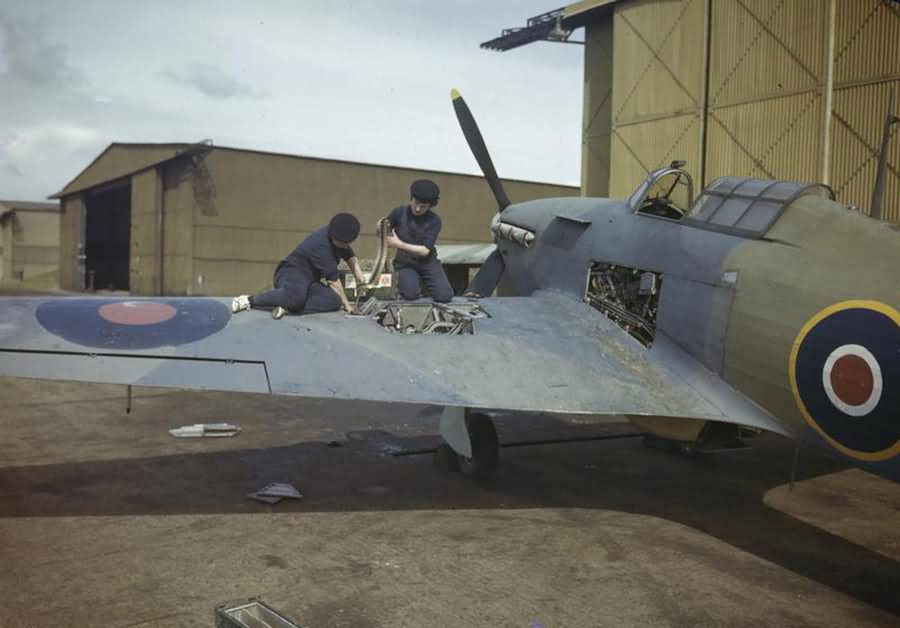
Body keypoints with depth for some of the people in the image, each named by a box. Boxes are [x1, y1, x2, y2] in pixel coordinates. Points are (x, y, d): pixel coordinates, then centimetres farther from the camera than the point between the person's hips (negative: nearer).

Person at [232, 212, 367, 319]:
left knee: (334, 301, -22)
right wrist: (346, 303, -11)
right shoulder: (321, 244, -26)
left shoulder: (337, 236, 0)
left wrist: (358, 274, 3)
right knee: (296, 295, -46)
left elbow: (350, 256, 20)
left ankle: (288, 307, -25)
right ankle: (249, 300, -24)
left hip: (309, 279, 8)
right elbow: (333, 279, -20)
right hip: (291, 272, -8)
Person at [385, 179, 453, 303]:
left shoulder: (434, 220, -13)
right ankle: (403, 281, 9)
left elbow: (425, 250, -20)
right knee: (410, 294, -28)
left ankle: (425, 283, 15)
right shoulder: (399, 212, -10)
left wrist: (399, 244, -26)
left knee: (444, 296, -19)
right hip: (405, 263, 0)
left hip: (427, 262, 0)